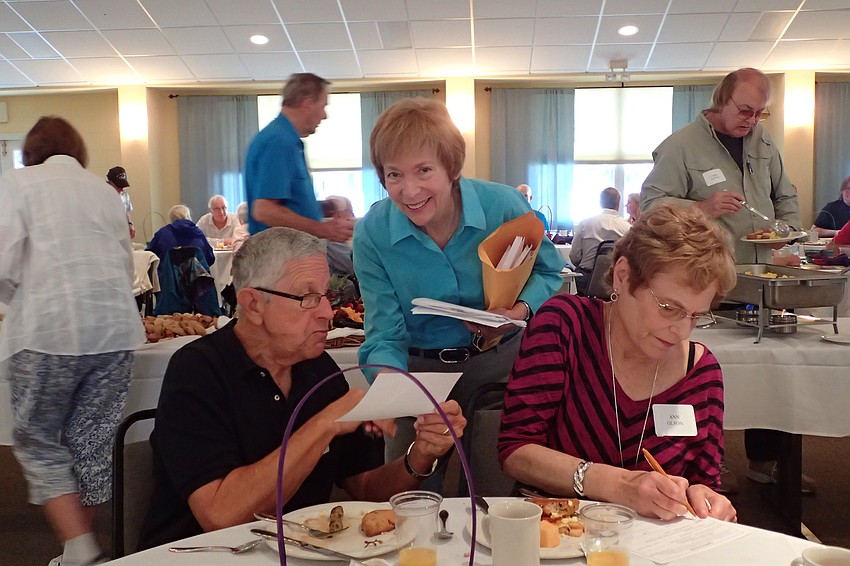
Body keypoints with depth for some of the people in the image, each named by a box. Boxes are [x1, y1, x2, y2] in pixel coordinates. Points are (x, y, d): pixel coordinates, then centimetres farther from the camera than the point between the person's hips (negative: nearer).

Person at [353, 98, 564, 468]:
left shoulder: (505, 206, -16)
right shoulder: (371, 234, -15)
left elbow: (549, 272, 0)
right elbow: (385, 336, -14)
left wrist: (521, 310, -22)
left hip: (500, 364, 0)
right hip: (419, 371, 1)